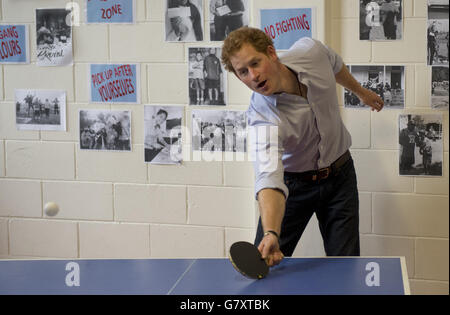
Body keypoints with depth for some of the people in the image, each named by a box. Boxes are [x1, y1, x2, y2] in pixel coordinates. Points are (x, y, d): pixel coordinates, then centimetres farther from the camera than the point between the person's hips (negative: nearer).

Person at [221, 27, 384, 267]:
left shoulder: (310, 50, -20)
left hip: (340, 175, 3)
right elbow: (269, 177, -45)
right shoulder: (262, 117, -33)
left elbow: (335, 65, 6)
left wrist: (360, 91, 23)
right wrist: (271, 234, -60)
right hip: (293, 184, -3)